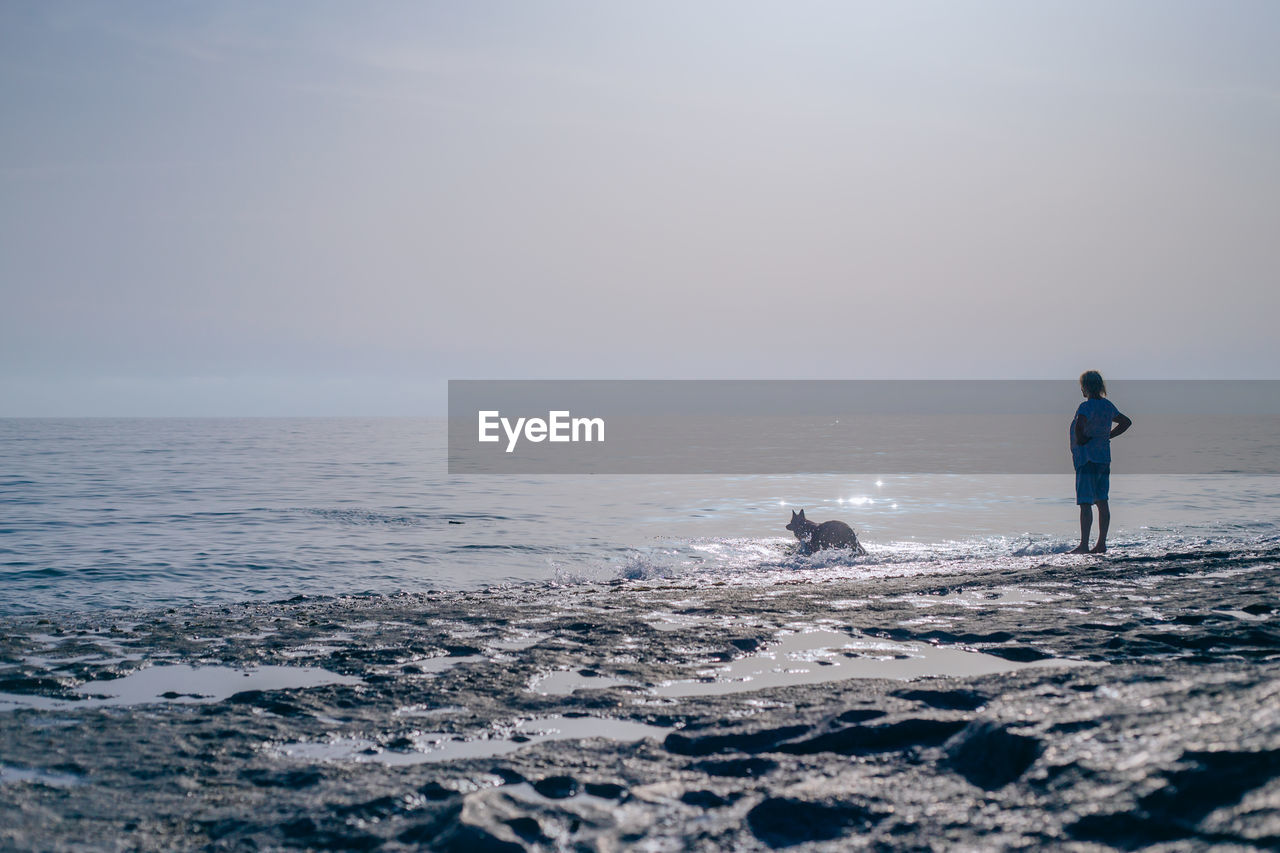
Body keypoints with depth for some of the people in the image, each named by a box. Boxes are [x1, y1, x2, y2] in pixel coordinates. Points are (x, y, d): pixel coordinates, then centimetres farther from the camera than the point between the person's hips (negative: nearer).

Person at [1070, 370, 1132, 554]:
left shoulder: (1086, 407, -14)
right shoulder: (1108, 406, 12)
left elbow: (1079, 425, -32)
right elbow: (1126, 422, 27)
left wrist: (1080, 440, -13)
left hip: (1087, 458, -8)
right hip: (1104, 458, 8)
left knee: (1085, 503, -9)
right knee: (1102, 502, 11)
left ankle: (1084, 545, -12)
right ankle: (1101, 544, 13)